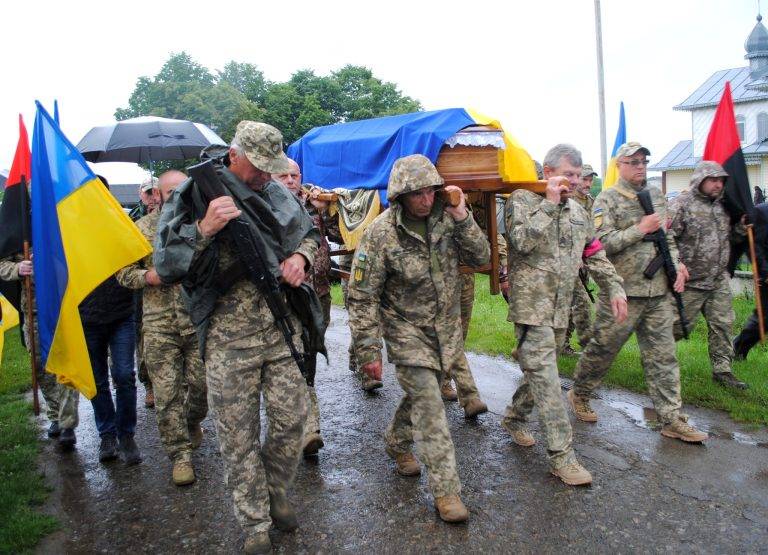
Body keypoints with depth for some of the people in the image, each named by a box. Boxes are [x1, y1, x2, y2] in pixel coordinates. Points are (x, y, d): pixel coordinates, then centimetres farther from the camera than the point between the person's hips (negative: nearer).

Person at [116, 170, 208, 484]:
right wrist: (149, 277, -12)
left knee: (200, 384, 9)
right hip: (159, 327, 0)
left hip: (200, 322, 1)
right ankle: (180, 455, 15)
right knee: (167, 393, 2)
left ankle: (192, 424, 40)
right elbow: (123, 272, 6)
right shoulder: (143, 228, 4)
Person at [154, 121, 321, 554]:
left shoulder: (278, 193, 7)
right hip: (229, 339, -3)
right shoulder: (194, 198, -6)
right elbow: (165, 266, -10)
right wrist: (204, 230, -26)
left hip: (283, 329, 4)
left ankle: (276, 492, 37)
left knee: (292, 420, 10)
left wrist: (301, 255, -2)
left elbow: (311, 233, 21)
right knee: (239, 437, 7)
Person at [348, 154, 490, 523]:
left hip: (446, 325, 5)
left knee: (421, 393, 19)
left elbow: (481, 257, -5)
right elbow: (362, 296, -15)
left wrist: (462, 218, -19)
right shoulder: (381, 233, -18)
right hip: (407, 330, -5)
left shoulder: (445, 217, -4)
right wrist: (368, 351, -16)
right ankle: (445, 489, 2)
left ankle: (397, 443, 45)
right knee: (429, 405, -7)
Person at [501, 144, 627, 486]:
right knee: (545, 377, -9)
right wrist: (550, 203, -18)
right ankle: (562, 456, -4)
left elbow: (595, 255, 20)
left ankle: (514, 419, 40)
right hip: (531, 306, -7)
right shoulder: (522, 200, -6)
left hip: (561, 309, 7)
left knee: (538, 371, 17)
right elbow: (523, 241, -23)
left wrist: (615, 289, 13)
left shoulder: (577, 210, 15)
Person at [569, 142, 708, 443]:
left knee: (663, 355, 7)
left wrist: (676, 265, 6)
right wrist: (641, 229, -17)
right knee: (602, 349, 6)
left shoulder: (657, 196, 14)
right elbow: (601, 243, -16)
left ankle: (672, 419, 14)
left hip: (658, 292, 6)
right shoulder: (607, 200, -6)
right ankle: (579, 394, 28)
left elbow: (668, 237, 21)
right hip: (622, 292, -6)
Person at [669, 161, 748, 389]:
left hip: (720, 280, 7)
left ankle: (722, 370, 19)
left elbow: (729, 237, 23)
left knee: (723, 325, 9)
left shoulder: (722, 205, 12)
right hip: (691, 282, -7)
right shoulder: (683, 204, -12)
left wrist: (742, 227, 2)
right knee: (680, 325, 2)